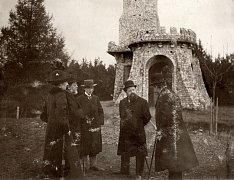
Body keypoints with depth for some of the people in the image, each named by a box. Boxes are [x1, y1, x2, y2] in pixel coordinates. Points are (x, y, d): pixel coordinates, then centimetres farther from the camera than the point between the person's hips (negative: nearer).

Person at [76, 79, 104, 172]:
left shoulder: (96, 98, 12)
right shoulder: (79, 99, 0)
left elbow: (100, 111, 11)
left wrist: (100, 123, 1)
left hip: (95, 127, 4)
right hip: (84, 127, -4)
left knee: (94, 147, 8)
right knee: (84, 147, 2)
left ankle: (93, 165, 18)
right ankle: (85, 165, 12)